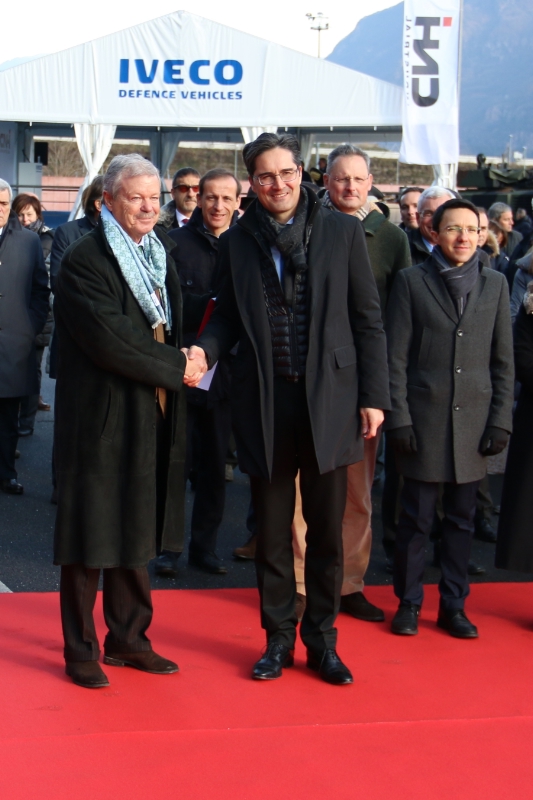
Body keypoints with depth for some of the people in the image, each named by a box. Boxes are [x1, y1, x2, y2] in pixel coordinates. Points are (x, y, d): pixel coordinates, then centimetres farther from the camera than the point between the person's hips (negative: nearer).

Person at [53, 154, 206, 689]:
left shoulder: (160, 253, 13)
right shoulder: (84, 260, -13)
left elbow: (178, 319, 20)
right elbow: (110, 340, -21)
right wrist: (177, 365, -14)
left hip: (153, 418, 7)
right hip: (101, 417, -7)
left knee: (136, 530, 15)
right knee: (91, 533, 2)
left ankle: (127, 639, 26)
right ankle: (81, 650, 14)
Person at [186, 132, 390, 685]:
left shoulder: (341, 231, 1)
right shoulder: (236, 242, 5)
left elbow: (367, 318, 2)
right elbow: (228, 318, 10)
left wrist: (374, 395, -2)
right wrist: (205, 350, -11)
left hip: (329, 397, -1)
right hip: (264, 403, 1)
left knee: (326, 530, 7)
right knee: (272, 530, 10)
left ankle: (321, 640, 21)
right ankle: (278, 638, 23)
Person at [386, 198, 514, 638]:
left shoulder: (495, 284, 9)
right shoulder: (411, 281, 1)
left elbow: (503, 360, 8)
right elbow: (397, 356, -1)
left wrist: (501, 420, 1)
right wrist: (399, 417, -8)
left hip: (473, 421, 2)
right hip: (424, 419, -2)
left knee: (461, 520, 9)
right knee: (416, 519, 3)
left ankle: (453, 605, 19)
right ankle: (408, 603, 16)